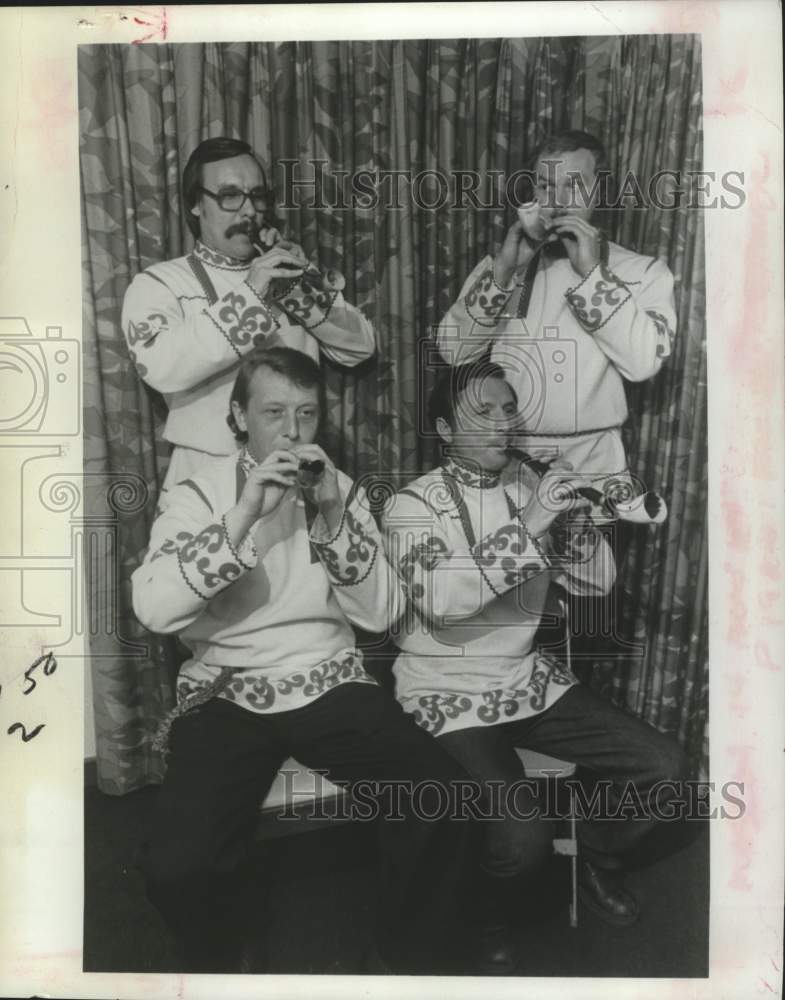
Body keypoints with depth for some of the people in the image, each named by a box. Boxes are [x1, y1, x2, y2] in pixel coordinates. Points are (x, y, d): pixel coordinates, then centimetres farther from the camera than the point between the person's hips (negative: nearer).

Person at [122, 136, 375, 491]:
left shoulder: (286, 271, 14)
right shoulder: (157, 283, 1)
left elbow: (360, 348, 7)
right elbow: (160, 368, -18)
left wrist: (308, 292, -7)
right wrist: (247, 295, -20)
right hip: (208, 475, -3)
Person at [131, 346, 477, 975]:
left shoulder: (340, 490, 7)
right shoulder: (199, 494, 1)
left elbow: (381, 614, -2)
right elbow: (153, 611, -15)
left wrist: (334, 517, -14)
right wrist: (243, 517, -23)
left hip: (331, 686, 2)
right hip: (227, 696, -1)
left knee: (447, 799, -20)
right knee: (177, 864, -24)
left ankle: (409, 961, 8)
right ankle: (219, 968, 12)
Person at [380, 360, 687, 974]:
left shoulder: (529, 493, 7)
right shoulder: (411, 506, -9)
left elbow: (596, 581, 7)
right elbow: (438, 600, -26)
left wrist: (573, 517, -11)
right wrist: (527, 526, -29)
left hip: (530, 679, 6)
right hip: (448, 693, -5)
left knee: (663, 766, -3)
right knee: (521, 838, -24)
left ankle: (598, 860, 27)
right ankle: (492, 925, 13)